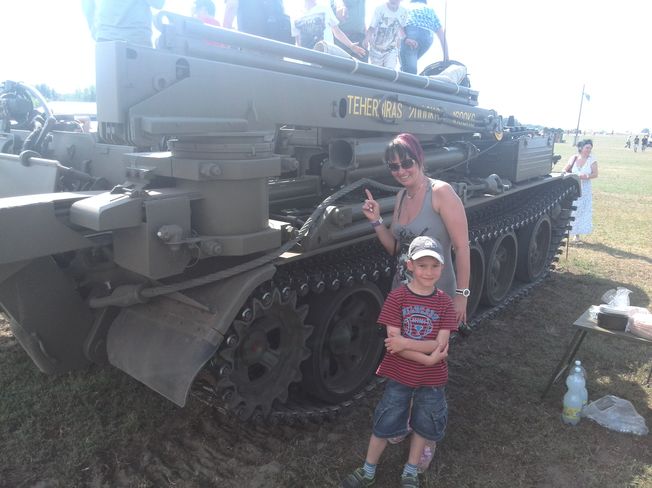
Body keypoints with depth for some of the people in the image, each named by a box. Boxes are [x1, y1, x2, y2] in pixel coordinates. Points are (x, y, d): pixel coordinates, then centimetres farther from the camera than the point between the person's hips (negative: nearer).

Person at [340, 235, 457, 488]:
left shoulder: (444, 302, -8)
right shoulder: (397, 297, -14)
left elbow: (440, 345, -15)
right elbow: (392, 342, -18)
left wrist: (406, 343, -27)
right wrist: (427, 358, -24)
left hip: (432, 378, 2)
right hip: (399, 375, -2)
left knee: (423, 425, 17)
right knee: (384, 423, 10)